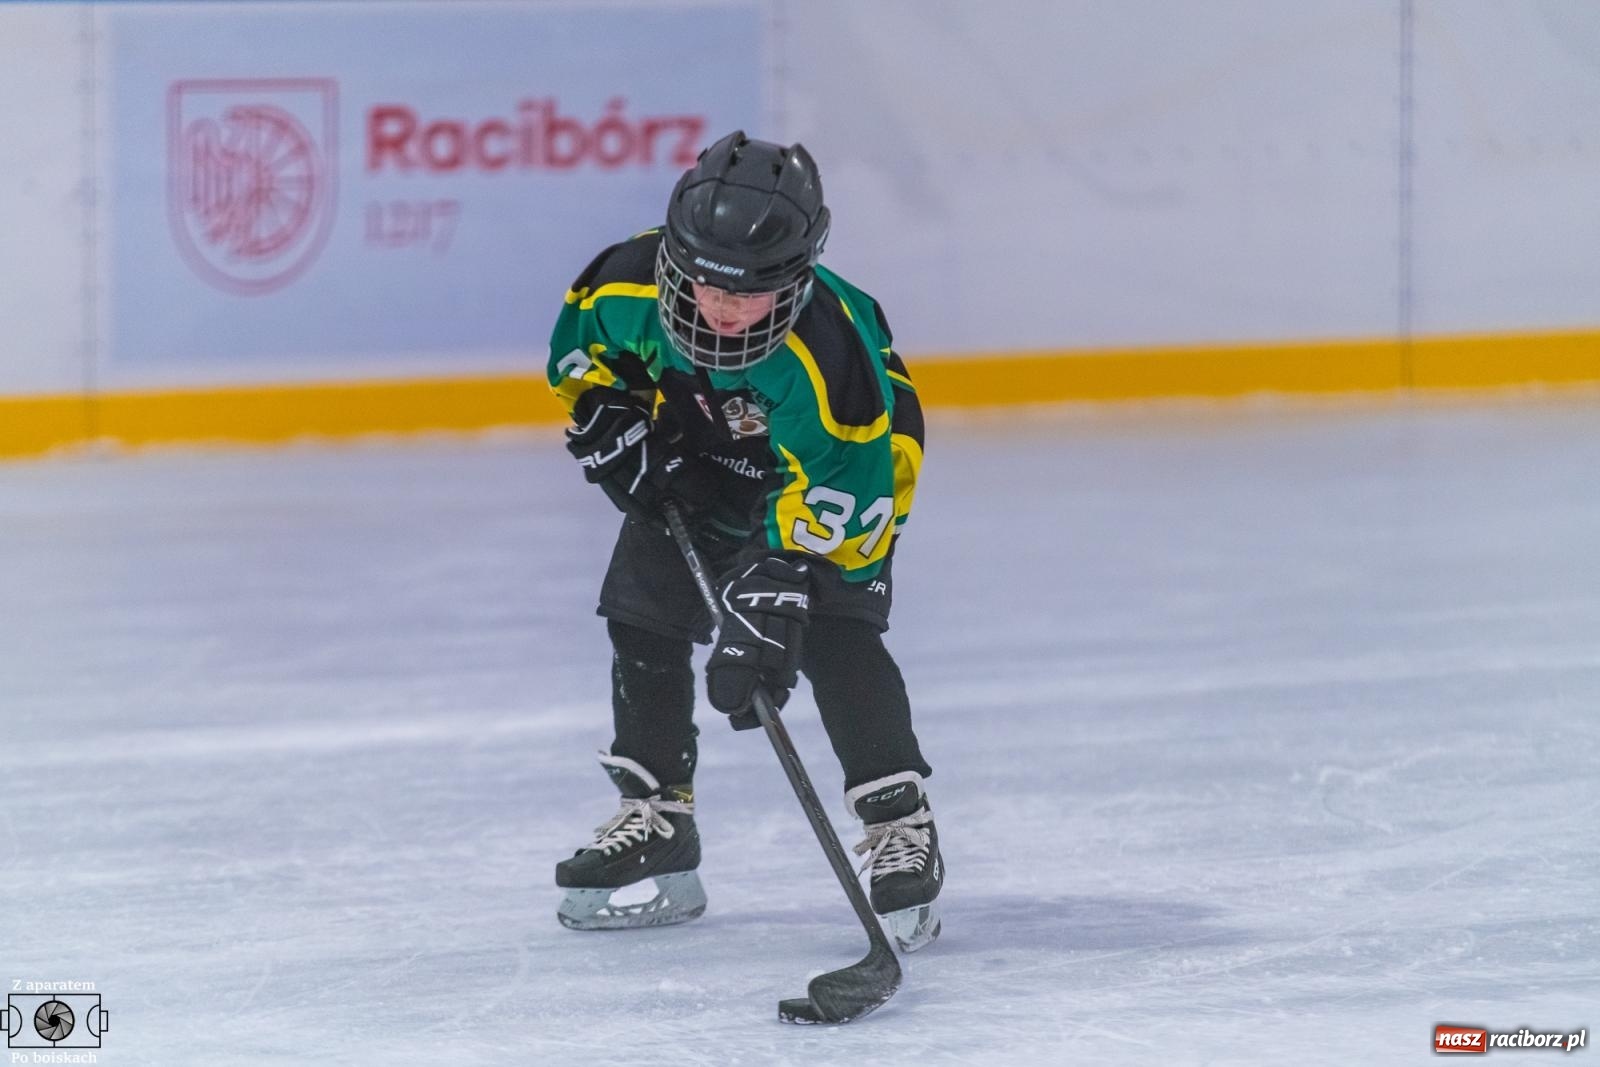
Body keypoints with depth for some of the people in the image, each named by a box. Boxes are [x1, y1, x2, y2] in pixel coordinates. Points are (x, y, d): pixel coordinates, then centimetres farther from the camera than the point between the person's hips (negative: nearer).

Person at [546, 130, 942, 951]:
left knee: (830, 630, -22)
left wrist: (779, 577, -48)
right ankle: (655, 826, 16)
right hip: (695, 458, 6)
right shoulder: (628, 286, -29)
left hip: (850, 462, -5)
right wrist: (605, 417, -17)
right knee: (645, 614, 3)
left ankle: (900, 828, -15)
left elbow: (837, 492, -40)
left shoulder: (827, 352, -42)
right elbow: (580, 343, -4)